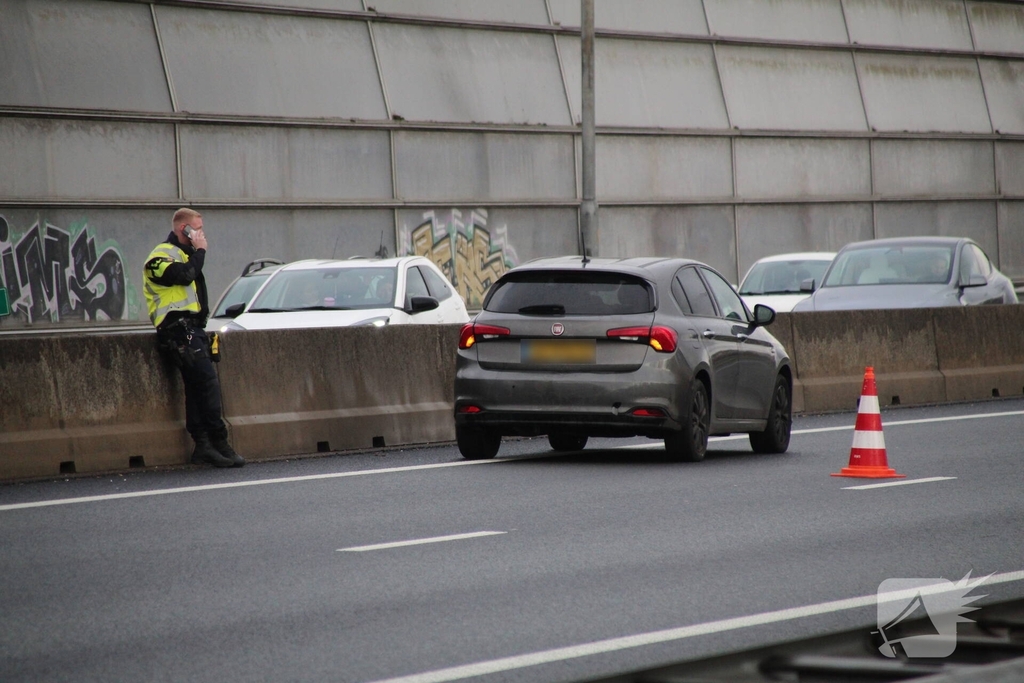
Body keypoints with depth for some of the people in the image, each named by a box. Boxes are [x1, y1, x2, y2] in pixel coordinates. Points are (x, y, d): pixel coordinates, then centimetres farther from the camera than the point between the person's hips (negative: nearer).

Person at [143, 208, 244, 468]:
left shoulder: (183, 254, 26)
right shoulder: (162, 255, -6)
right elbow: (184, 275, -23)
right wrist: (199, 250, -11)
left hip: (191, 328, 10)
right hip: (178, 329, -10)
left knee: (197, 386, 5)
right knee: (208, 381, -18)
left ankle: (202, 446, 2)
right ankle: (219, 444, -21)